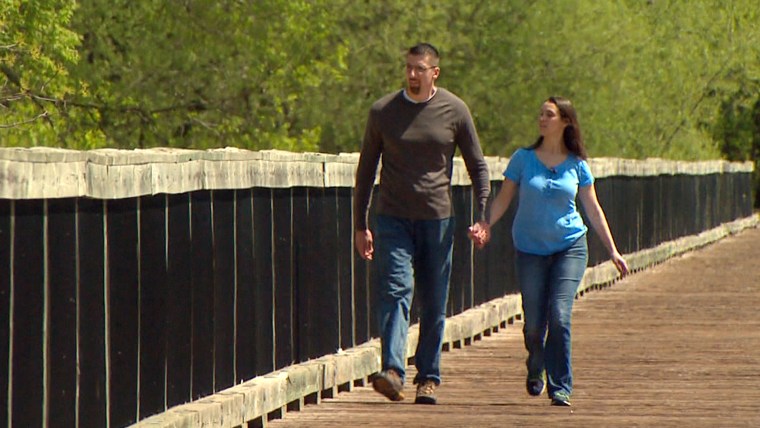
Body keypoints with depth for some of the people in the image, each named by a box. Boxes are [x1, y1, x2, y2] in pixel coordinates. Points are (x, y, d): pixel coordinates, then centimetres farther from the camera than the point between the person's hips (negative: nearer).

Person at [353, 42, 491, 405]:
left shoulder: (455, 111, 2)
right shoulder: (382, 111, 2)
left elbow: (477, 166, 9)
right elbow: (366, 169, 9)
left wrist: (482, 216, -2)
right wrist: (360, 225, 7)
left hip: (438, 219, 1)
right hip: (393, 219, -1)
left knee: (434, 304, 4)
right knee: (395, 292, -16)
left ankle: (428, 378, 13)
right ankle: (392, 371, -27)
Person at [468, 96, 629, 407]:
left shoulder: (576, 165, 2)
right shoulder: (523, 159, 0)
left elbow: (593, 209, 8)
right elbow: (503, 198, 2)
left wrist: (613, 251, 7)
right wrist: (485, 225, -16)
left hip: (570, 247, 0)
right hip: (530, 249, 0)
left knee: (559, 316, -15)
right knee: (534, 323, -1)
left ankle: (560, 389, -7)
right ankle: (535, 370, 32)